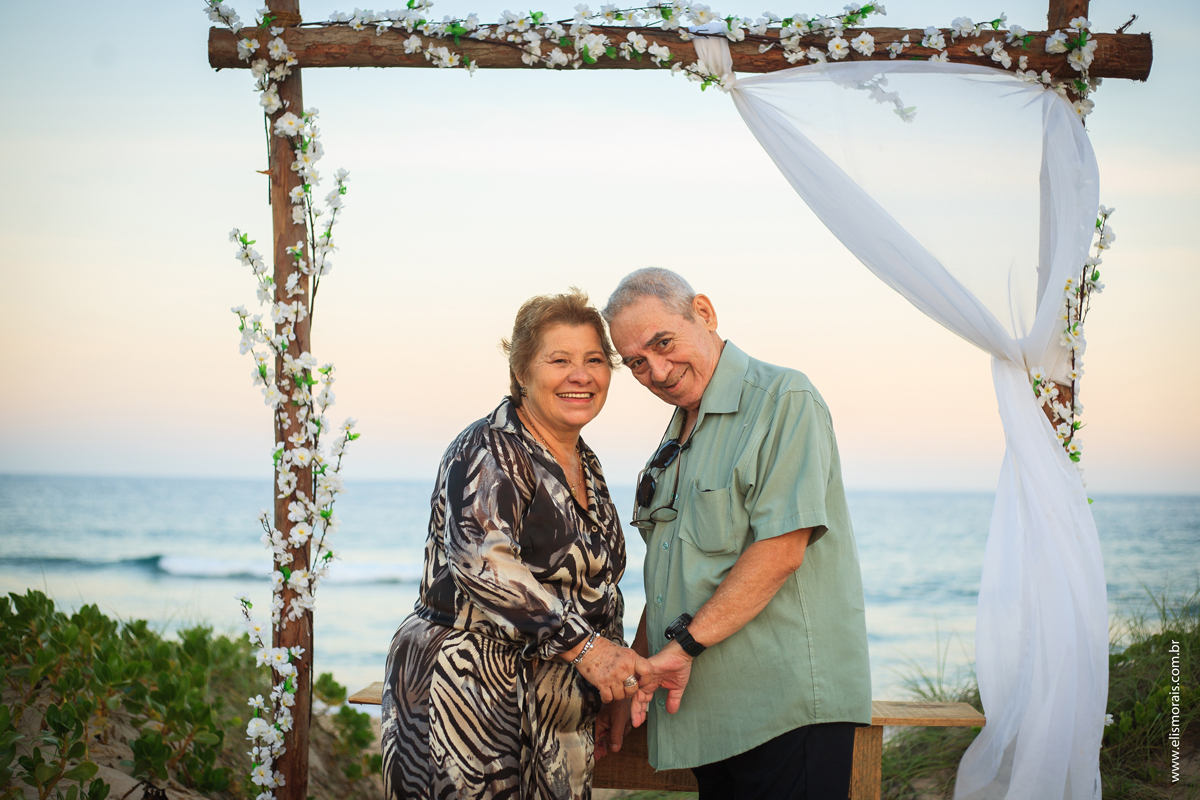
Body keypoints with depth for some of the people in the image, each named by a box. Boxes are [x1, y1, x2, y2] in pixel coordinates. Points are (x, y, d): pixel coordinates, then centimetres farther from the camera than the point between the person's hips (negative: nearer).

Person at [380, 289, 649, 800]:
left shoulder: (587, 466, 15)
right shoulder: (489, 451, -11)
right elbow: (483, 565, -24)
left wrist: (615, 673, 21)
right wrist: (585, 646, -27)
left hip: (555, 709, 8)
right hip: (468, 694, -8)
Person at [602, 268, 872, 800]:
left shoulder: (784, 400, -8)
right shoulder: (678, 439, 20)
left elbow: (781, 551, -17)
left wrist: (684, 645, -15)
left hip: (789, 703, -8)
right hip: (710, 710, 8)